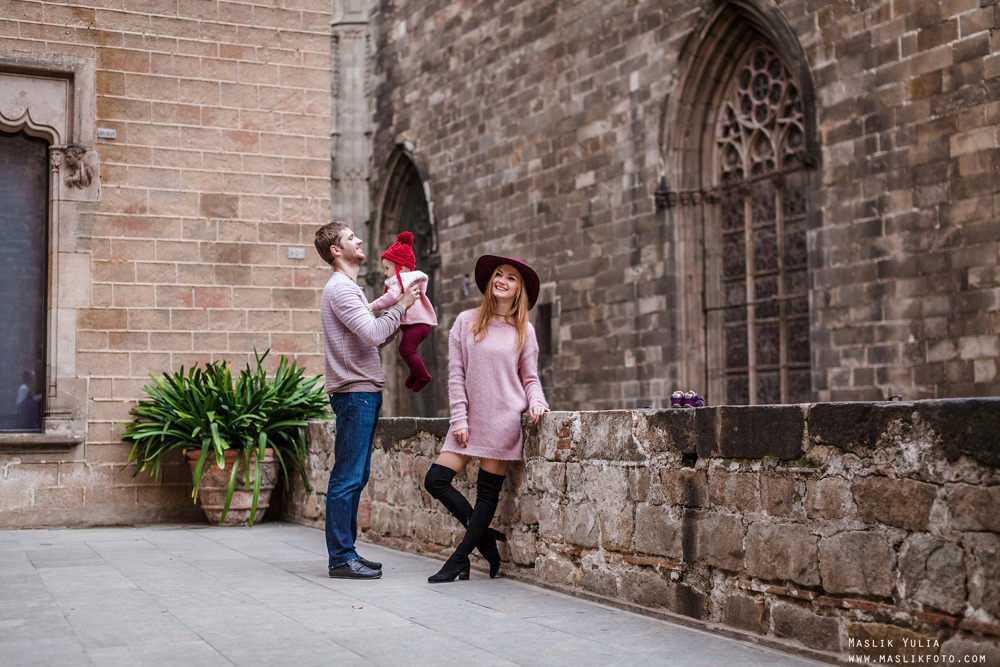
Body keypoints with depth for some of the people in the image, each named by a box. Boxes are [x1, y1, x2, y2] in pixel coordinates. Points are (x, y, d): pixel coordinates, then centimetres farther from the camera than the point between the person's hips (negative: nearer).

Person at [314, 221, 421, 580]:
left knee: (356, 477, 12)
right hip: (354, 392, -11)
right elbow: (373, 334, -21)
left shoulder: (349, 288, 23)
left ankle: (346, 552, 18)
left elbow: (373, 339, 22)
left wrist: (399, 314, 11)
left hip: (365, 391, 11)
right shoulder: (340, 288, -11)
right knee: (347, 478, -8)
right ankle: (341, 559, -5)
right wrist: (400, 306, -9)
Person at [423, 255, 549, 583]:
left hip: (504, 419, -2)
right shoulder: (466, 322, 6)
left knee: (488, 491, -1)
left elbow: (530, 379, 9)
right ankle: (485, 537, 12)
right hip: (471, 418, 2)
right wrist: (459, 419, -2)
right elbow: (456, 374, 4)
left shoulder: (524, 330, 5)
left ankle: (459, 561, 10)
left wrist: (536, 402, -12)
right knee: (435, 481, -4)